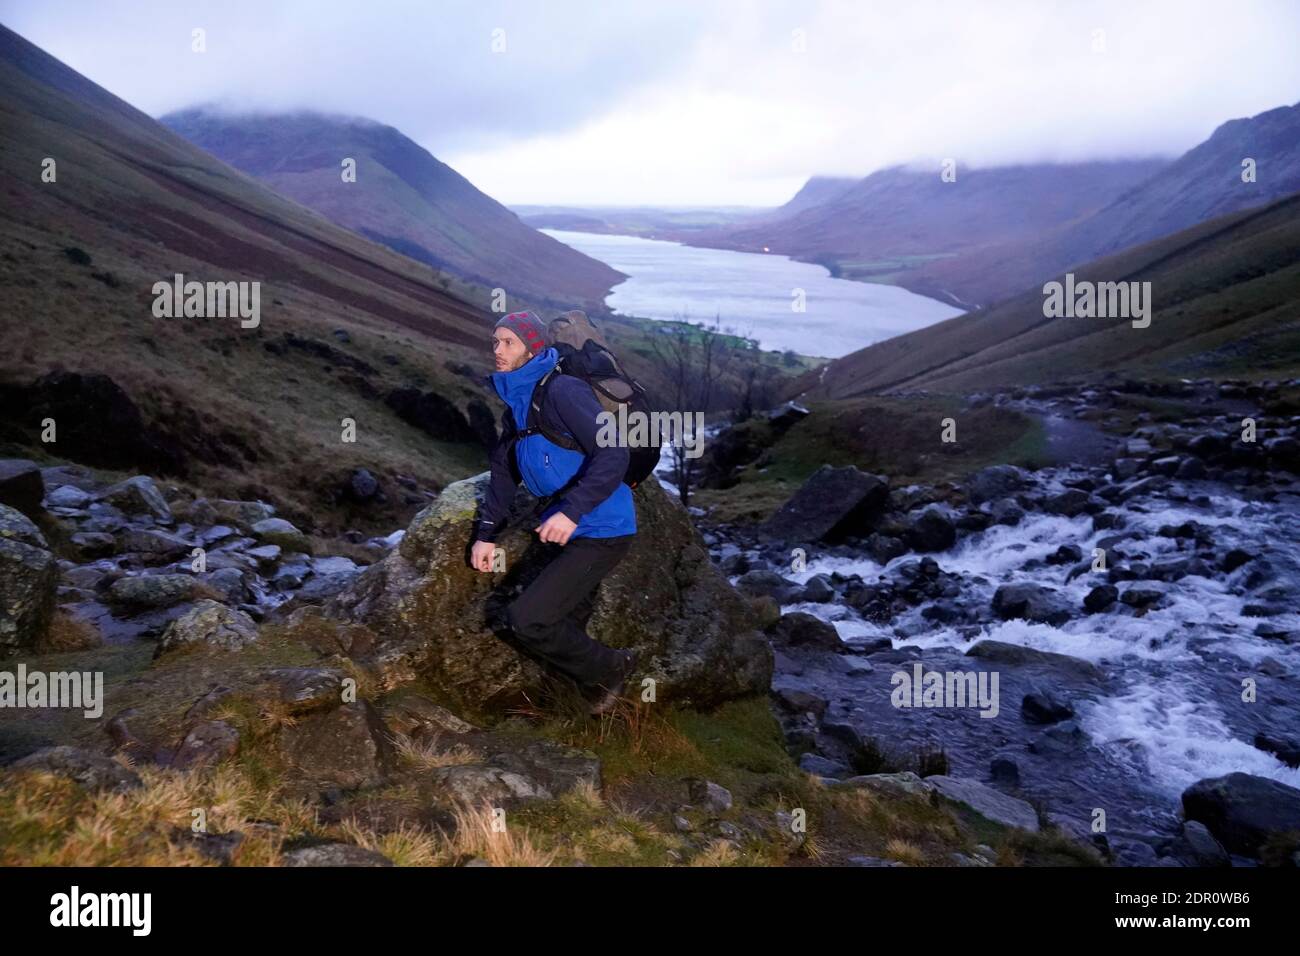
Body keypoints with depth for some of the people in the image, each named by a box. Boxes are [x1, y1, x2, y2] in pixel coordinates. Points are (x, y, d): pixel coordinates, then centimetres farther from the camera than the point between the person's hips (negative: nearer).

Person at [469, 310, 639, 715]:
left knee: (526, 618, -14)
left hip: (600, 532, -9)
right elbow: (504, 472, 18)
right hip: (570, 530, 9)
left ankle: (610, 667, 8)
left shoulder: (562, 391, -16)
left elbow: (614, 454, -26)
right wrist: (485, 533, 9)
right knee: (568, 623, 19)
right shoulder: (517, 400, 12)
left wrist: (571, 511, -33)